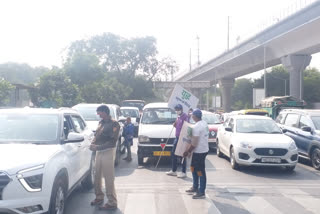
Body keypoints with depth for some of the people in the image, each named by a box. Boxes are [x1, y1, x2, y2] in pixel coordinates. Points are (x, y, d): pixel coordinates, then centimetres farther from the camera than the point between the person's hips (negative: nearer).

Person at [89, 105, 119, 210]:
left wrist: (97, 147, -20)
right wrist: (93, 144, -3)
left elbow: (112, 142, -17)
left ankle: (112, 203, 2)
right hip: (99, 152, 8)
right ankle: (99, 197, 30)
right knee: (97, 176, 14)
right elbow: (96, 135, 18)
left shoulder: (114, 124, -12)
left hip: (108, 152, -8)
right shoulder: (101, 122, 12)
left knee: (109, 178, -5)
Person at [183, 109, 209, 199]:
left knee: (200, 171, -2)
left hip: (199, 151, -10)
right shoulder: (204, 123, 8)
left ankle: (202, 193, 5)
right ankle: (195, 187, 30)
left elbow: (194, 143, -21)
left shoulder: (196, 127, -22)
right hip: (204, 149, 10)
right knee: (193, 168, 20)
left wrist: (188, 151, -10)